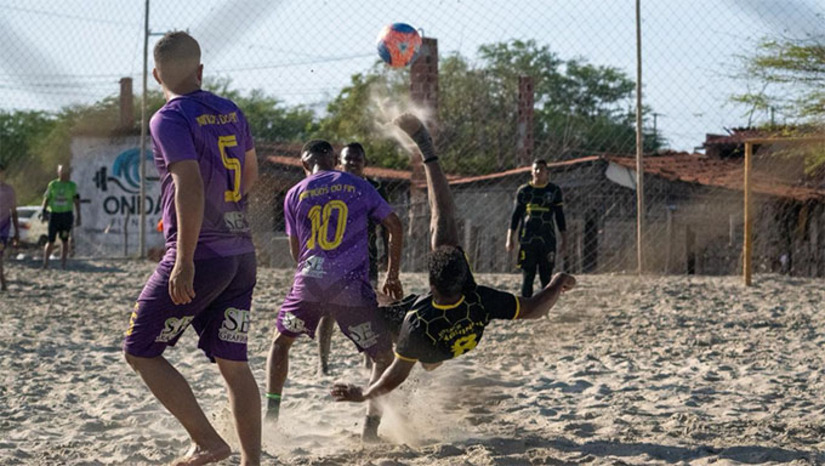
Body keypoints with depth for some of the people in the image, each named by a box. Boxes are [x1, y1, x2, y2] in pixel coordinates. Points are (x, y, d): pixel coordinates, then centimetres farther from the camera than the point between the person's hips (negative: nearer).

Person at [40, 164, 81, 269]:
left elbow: (76, 201, 4)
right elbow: (46, 199, 10)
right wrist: (43, 212, -1)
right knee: (51, 241, -3)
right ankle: (45, 263, 5)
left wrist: (78, 216, -3)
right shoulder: (52, 184, 6)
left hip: (67, 215, 0)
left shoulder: (72, 185, 4)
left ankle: (63, 263, 11)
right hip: (54, 214, 0)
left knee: (64, 240, 4)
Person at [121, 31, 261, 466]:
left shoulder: (169, 119, -11)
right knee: (232, 363, 10)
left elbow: (190, 187, -23)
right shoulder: (231, 112, 11)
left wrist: (185, 262, -24)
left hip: (200, 256, -7)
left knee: (140, 351, 5)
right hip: (242, 256, 7)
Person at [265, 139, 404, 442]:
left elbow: (296, 250, 13)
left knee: (281, 341, 25)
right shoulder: (358, 187, 8)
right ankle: (371, 425, 0)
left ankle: (271, 416, 18)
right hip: (352, 287, -1)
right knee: (384, 356, 11)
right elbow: (394, 225, 9)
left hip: (308, 282, 2)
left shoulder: (294, 195, 9)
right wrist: (392, 275, 17)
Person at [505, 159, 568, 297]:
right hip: (527, 239, 0)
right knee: (527, 276, 0)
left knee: (546, 277, 1)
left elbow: (560, 217, 10)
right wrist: (509, 238, 4)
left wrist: (564, 239, 6)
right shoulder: (524, 190, 6)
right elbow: (515, 215, 9)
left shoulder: (554, 191, 7)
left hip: (548, 239, 0)